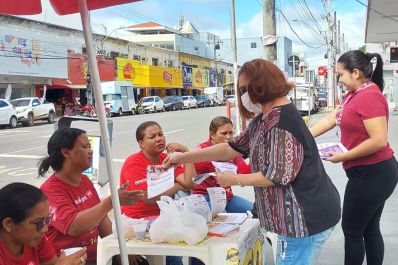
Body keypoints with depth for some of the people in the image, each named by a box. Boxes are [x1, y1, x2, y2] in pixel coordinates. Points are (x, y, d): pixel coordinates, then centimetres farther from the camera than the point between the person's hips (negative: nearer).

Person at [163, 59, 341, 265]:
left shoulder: (282, 119, -22)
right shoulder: (263, 120, 11)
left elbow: (279, 175, -24)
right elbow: (231, 148, 13)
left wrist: (236, 180, -10)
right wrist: (183, 157, 12)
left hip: (306, 217, -10)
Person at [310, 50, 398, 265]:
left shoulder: (369, 96, -20)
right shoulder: (354, 95, 11)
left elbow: (379, 141, -26)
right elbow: (329, 121, 12)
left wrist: (343, 157, -19)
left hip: (371, 174, -9)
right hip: (373, 173, 9)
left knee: (352, 231, 6)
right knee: (370, 229, 19)